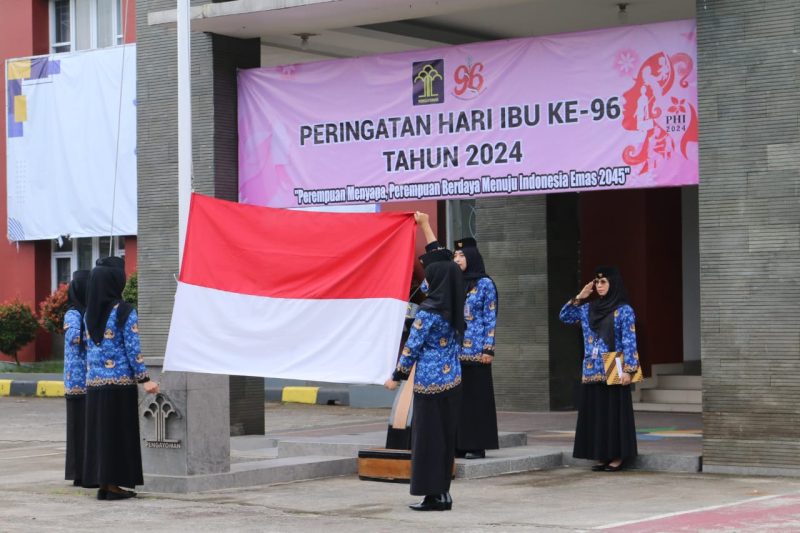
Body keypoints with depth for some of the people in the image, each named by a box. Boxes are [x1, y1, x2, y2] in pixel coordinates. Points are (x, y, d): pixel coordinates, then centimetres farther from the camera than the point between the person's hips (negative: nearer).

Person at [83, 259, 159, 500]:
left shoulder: (90, 314, 8)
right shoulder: (124, 312, -10)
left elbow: (88, 347, 14)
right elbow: (132, 349, -12)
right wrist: (144, 380, -9)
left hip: (94, 381, 6)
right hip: (120, 381, -6)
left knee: (99, 431, 10)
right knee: (119, 432, 0)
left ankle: (102, 482, 11)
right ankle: (113, 483, 0)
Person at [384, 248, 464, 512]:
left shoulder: (428, 311, -14)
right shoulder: (455, 309, 5)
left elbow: (412, 348, -11)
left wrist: (397, 377, -2)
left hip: (430, 381, -8)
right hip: (453, 380, 8)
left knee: (428, 436, -1)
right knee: (446, 435, 12)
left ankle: (435, 494, -1)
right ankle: (442, 492, 16)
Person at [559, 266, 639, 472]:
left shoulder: (624, 310, -4)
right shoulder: (588, 309, 11)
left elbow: (629, 342, -8)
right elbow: (564, 317, 19)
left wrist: (628, 369, -16)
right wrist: (579, 298, 7)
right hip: (591, 371, 6)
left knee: (614, 413, -2)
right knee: (594, 414, 6)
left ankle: (617, 456, 3)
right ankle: (601, 456, 12)